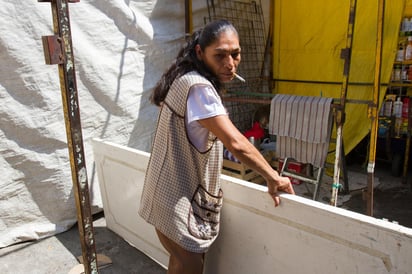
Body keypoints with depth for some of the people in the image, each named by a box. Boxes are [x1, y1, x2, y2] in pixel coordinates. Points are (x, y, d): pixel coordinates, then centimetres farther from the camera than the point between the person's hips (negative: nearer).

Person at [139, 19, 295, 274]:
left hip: (178, 191, 10)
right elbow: (236, 143, -28)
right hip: (178, 196, -10)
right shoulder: (198, 87, -24)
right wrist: (273, 177, -17)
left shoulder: (191, 81, 9)